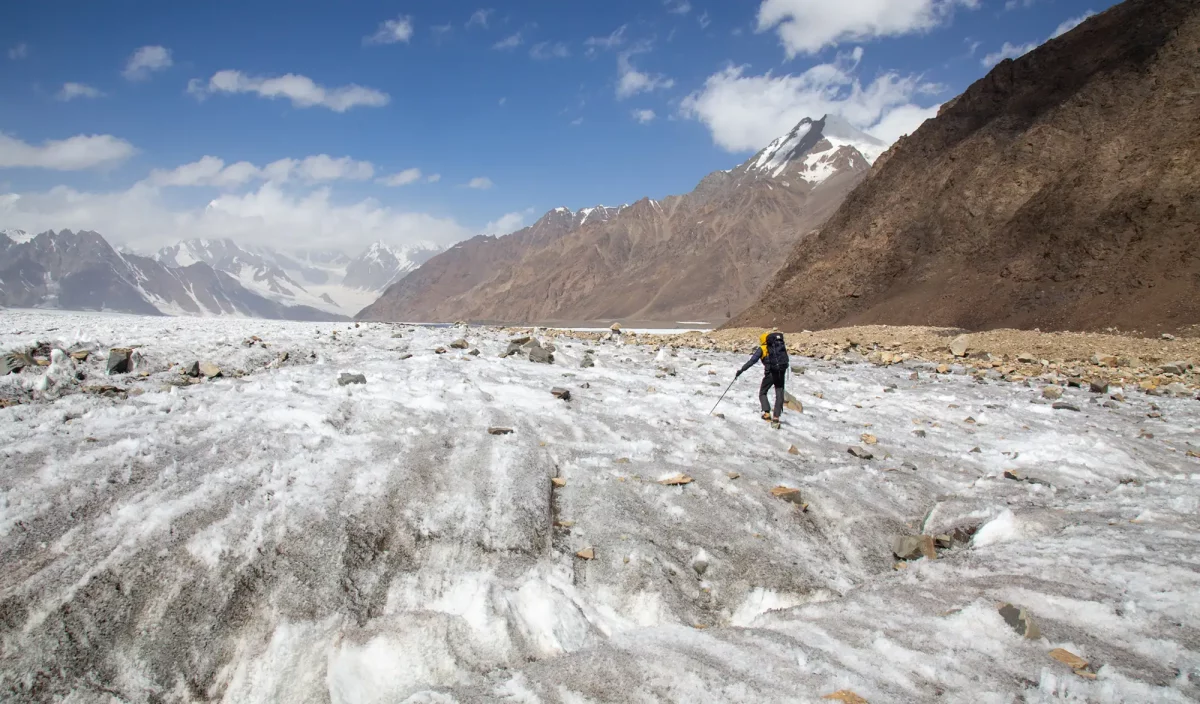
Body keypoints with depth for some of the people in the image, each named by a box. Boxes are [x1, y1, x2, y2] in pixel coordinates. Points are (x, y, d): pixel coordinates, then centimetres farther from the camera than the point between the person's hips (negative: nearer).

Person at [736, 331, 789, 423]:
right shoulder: (781, 346, 14)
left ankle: (767, 413, 1)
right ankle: (776, 417, 4)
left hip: (770, 374, -3)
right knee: (779, 395, 11)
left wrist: (741, 370, -2)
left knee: (762, 393, 15)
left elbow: (752, 361, -4)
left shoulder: (762, 349, 3)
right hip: (781, 373, 3)